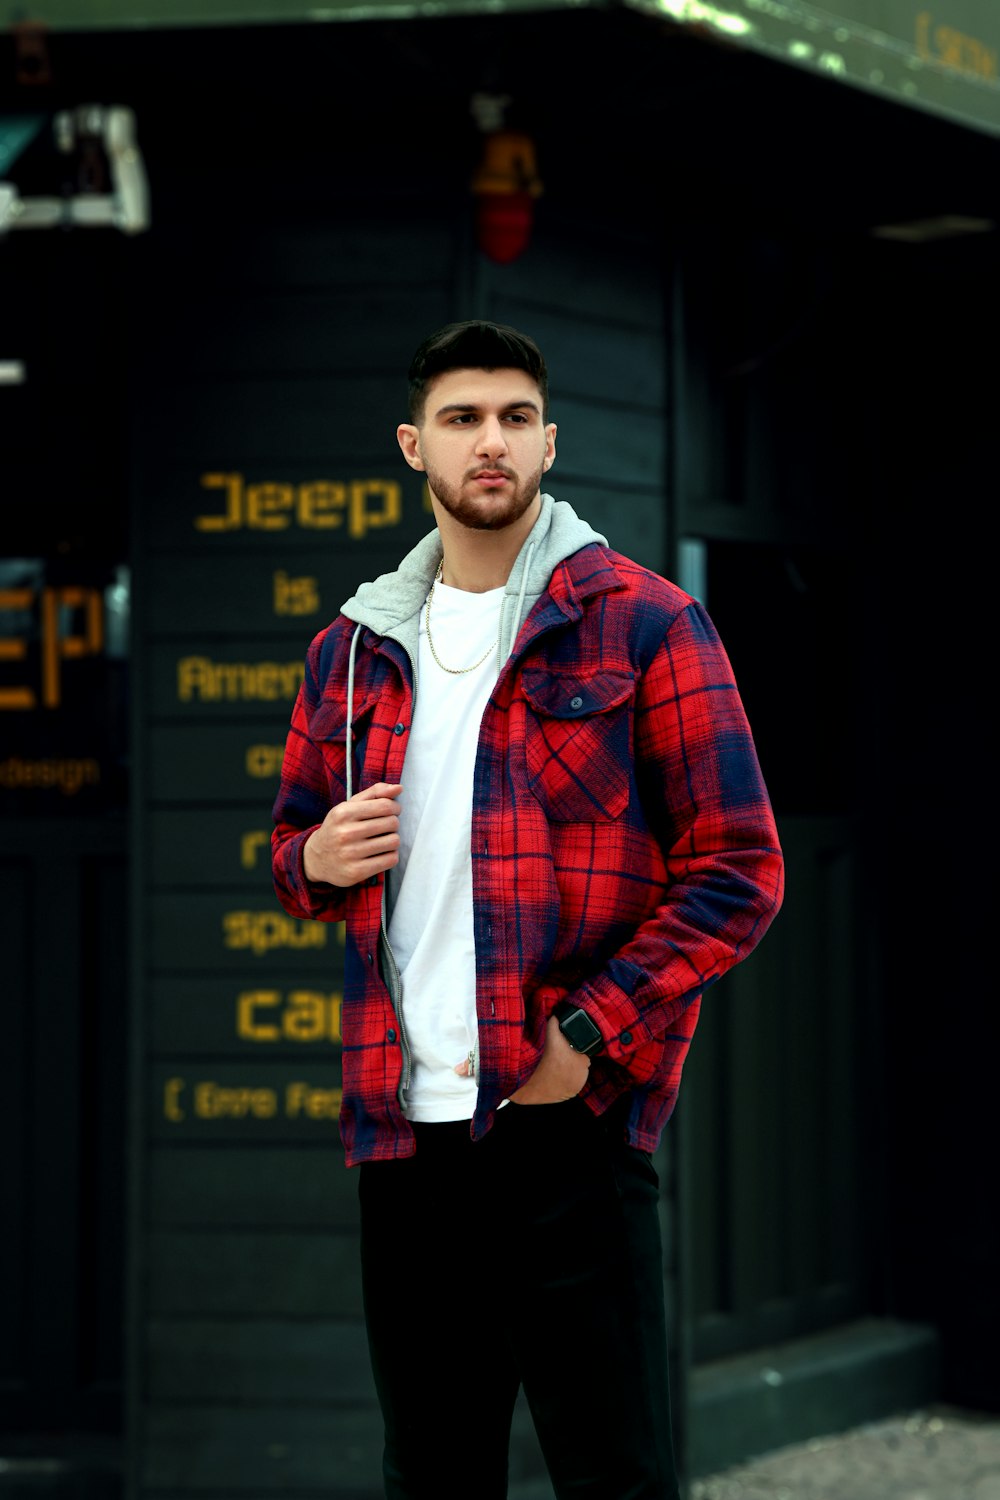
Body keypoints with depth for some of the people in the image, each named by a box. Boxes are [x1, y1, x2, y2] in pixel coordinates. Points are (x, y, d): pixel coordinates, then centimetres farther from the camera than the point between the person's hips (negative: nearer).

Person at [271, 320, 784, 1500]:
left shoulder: (642, 625, -1)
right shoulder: (356, 648, 14)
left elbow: (740, 869, -5)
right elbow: (291, 844, 25)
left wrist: (588, 1034, -14)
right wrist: (318, 860, -1)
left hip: (570, 1122, -4)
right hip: (401, 1125, 5)